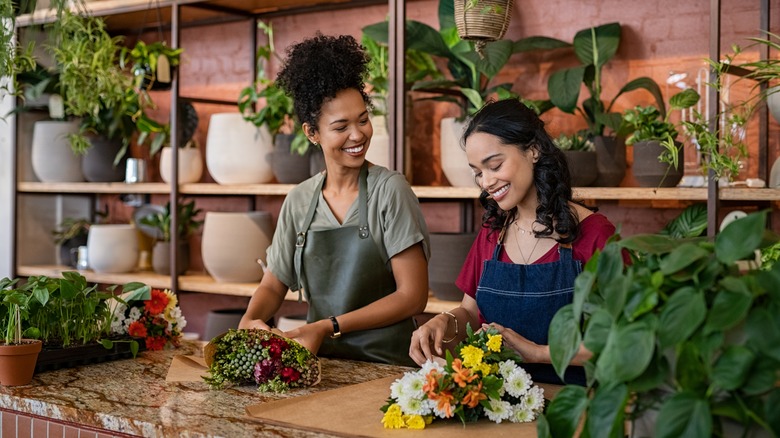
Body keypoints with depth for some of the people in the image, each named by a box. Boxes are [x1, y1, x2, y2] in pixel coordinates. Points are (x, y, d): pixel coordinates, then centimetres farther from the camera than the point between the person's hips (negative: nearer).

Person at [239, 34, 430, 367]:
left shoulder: (389, 190, -7)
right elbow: (274, 283, 12)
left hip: (385, 362, -3)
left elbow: (413, 296, -10)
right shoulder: (298, 200, 4)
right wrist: (249, 320, -9)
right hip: (320, 361, 3)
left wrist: (329, 327, -15)